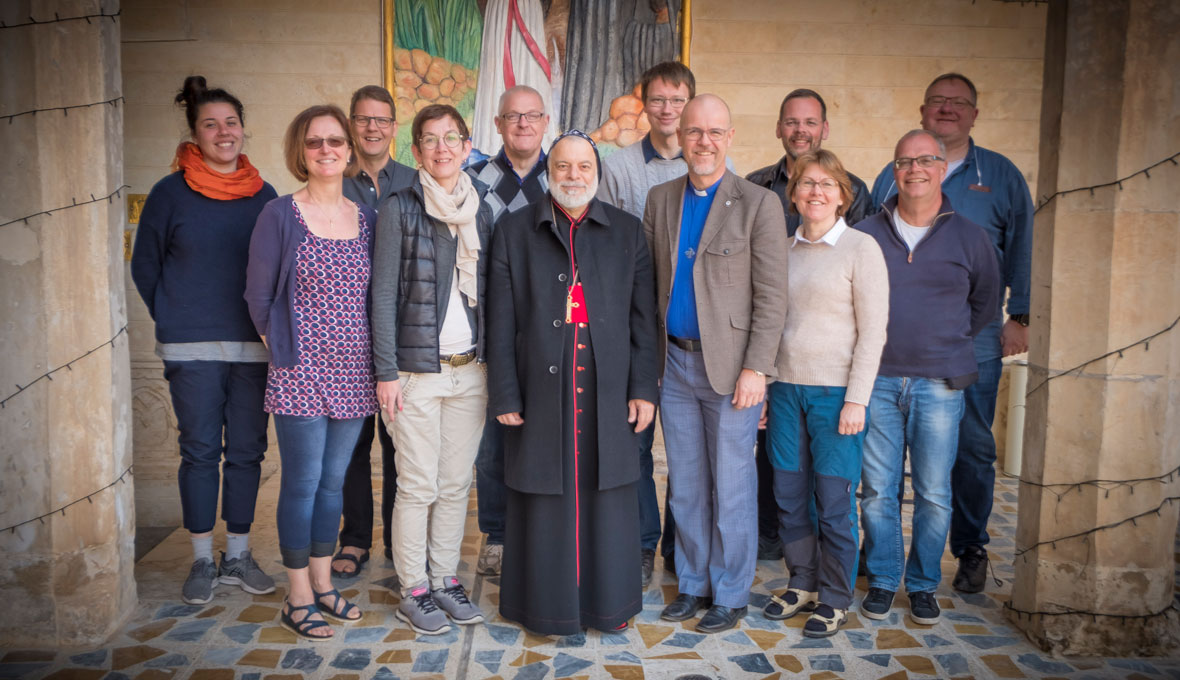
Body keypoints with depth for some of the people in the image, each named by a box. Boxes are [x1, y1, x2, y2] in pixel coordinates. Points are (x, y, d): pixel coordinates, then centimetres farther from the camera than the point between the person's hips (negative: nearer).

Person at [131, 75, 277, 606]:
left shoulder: (263, 195, 6)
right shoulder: (170, 194, -1)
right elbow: (144, 266, 7)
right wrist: (177, 322, 5)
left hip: (253, 345, 2)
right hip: (191, 350, -2)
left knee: (247, 451, 7)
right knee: (200, 451, 3)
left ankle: (238, 556, 20)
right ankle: (203, 561, 17)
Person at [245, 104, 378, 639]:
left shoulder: (366, 218, 8)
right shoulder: (280, 215, -5)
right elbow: (258, 294, 0)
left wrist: (375, 358, 8)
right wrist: (284, 344, 1)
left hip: (353, 374, 4)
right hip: (300, 374, -4)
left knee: (334, 480, 13)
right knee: (302, 483, 2)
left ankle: (323, 585, 28)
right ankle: (298, 599, 16)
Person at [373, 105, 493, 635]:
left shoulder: (481, 211, 10)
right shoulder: (399, 209, -3)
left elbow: (488, 293, 13)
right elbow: (383, 295, -5)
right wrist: (386, 372, -10)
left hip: (471, 369, 4)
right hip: (417, 368, -4)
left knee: (457, 482, 10)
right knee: (418, 485, 1)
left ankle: (446, 578, 25)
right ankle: (413, 589, 16)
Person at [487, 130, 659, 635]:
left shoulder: (627, 232, 9)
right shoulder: (514, 231, 6)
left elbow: (642, 318, 7)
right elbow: (501, 322, 2)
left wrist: (643, 388, 1)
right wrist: (505, 395, -4)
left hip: (608, 393, 1)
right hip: (541, 390, -1)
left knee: (607, 498, 8)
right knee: (545, 499, 6)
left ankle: (609, 601, 24)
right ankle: (546, 603, 22)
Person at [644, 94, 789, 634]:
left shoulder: (759, 204, -6)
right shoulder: (660, 200, 9)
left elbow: (772, 297, -8)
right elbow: (650, 281, 11)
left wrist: (756, 368, -14)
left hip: (730, 366, -4)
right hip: (675, 363, 5)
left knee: (731, 488, 5)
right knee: (685, 485, 14)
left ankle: (730, 594, 22)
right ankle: (693, 584, 30)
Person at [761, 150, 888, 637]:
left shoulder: (861, 248, -4)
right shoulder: (782, 249, 10)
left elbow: (872, 331, -7)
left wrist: (856, 399, -12)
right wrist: (761, 386, 8)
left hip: (837, 391, -4)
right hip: (786, 387, 5)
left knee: (834, 500, 1)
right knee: (789, 495, 9)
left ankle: (835, 599, 17)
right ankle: (802, 583, 27)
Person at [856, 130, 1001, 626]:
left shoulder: (970, 238, 5)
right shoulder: (866, 234, 5)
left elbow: (985, 306, 17)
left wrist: (943, 345, 13)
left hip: (939, 384, 0)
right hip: (877, 380, 0)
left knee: (934, 493, 4)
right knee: (878, 488, 4)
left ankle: (924, 584, 21)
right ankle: (883, 580, 20)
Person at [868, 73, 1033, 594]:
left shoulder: (1002, 177, 8)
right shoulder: (892, 176, 11)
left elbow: (1022, 253, 9)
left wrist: (1019, 318, 1)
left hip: (973, 341, -1)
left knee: (972, 448, 5)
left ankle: (971, 549, 23)